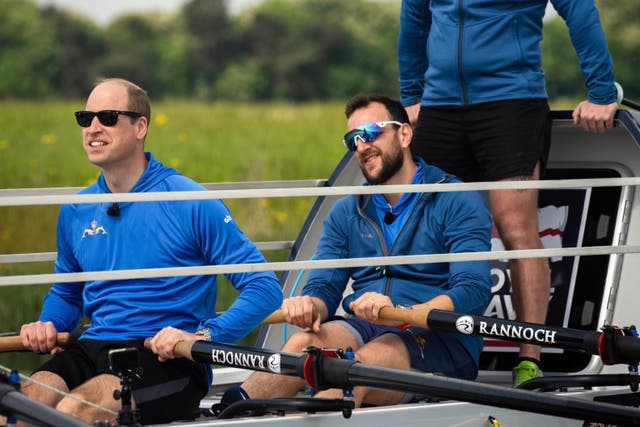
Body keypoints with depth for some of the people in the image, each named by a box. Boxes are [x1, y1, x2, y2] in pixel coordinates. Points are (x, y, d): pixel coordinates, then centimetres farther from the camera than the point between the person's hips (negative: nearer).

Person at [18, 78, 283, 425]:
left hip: (169, 361, -5)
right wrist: (47, 325, 8)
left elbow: (265, 289, -6)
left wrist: (201, 337, -20)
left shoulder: (192, 203, -4)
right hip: (93, 350, 5)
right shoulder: (75, 211, 14)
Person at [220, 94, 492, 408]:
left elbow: (473, 292, -12)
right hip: (365, 331, 4)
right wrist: (310, 305, -15)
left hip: (440, 339, -4)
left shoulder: (458, 202, 1)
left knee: (362, 361, -36)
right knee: (306, 342, -29)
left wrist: (401, 311, -28)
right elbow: (323, 286, 11)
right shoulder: (346, 213, 20)